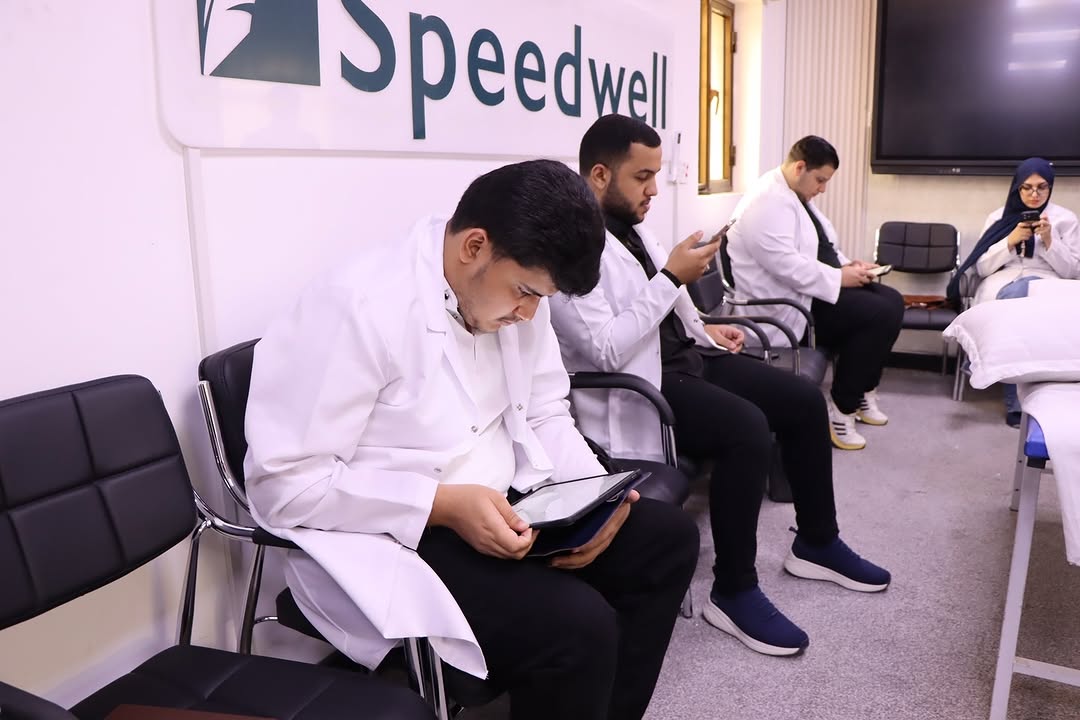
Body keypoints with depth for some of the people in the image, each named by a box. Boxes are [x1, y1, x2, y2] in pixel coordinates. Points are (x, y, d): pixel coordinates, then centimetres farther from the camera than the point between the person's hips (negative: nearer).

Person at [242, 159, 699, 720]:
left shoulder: (514, 290, 1)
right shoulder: (359, 308, -23)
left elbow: (543, 414, 9)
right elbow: (283, 482, -22)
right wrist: (444, 504, -28)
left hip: (503, 505, 8)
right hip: (391, 539, -8)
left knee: (667, 537, 1)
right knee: (577, 624, -27)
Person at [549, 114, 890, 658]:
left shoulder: (630, 226, 11)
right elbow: (607, 351, -26)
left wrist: (704, 329, 7)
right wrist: (673, 278, -22)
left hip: (685, 356, 10)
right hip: (637, 385, -10)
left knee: (805, 401, 5)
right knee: (748, 430, -30)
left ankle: (817, 543, 23)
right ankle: (734, 593, -11)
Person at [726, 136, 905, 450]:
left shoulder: (797, 195, 14)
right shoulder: (768, 202, -20)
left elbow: (818, 246, 21)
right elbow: (787, 265, -29)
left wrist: (846, 265, 2)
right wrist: (840, 278, -21)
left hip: (812, 289, 11)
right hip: (787, 304, -11)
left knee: (892, 301, 5)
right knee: (880, 314, -18)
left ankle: (862, 389, 15)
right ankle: (841, 407, -8)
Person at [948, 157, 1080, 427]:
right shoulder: (998, 217, 14)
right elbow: (981, 268, 7)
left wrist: (1049, 241, -8)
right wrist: (1010, 241, -7)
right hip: (999, 289, 1)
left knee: (1016, 294, -38)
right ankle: (1016, 401, -27)